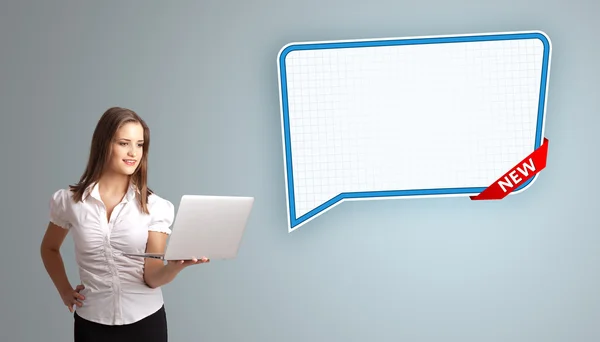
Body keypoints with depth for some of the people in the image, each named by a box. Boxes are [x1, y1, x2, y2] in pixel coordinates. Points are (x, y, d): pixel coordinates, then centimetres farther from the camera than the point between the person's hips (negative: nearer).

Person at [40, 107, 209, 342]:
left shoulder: (156, 207, -6)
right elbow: (49, 248, 15)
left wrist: (176, 265, -29)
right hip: (92, 323, 1)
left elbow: (153, 278, -10)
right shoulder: (69, 200, -3)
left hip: (145, 321, 0)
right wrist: (65, 291, 5)